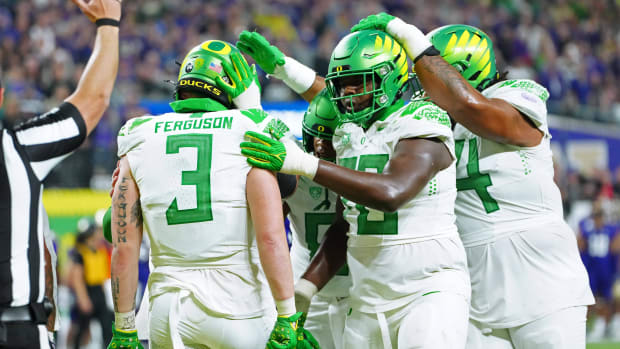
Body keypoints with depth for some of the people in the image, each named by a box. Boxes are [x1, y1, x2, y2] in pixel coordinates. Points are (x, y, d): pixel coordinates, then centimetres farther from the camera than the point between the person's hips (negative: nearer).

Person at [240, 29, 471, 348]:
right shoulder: (349, 136, 12)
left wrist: (303, 164, -30)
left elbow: (390, 193, -30)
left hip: (429, 291, -7)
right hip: (368, 302, 7)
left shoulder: (421, 126, -12)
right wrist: (303, 289, 9)